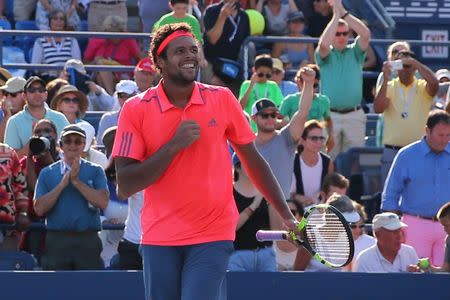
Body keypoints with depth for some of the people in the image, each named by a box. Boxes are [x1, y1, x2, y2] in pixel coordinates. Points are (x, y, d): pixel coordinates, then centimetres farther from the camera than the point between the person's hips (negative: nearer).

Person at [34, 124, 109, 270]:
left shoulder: (95, 171, 9)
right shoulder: (47, 173, 11)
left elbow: (103, 202, -6)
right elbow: (39, 209, 0)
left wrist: (77, 181, -8)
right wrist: (63, 184, -6)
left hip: (88, 241, -1)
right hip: (57, 240, 1)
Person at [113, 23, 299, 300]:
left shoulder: (222, 100, 2)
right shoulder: (136, 109, -3)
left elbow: (253, 161, 12)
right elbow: (125, 186, -9)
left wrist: (286, 215, 10)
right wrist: (174, 145, -17)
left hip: (213, 236, -1)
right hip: (159, 237, 1)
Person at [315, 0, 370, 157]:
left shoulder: (354, 52, 10)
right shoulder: (325, 54, 6)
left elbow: (366, 34, -7)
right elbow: (323, 44, -18)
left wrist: (344, 13, -9)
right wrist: (336, 16, -12)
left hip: (354, 115, 1)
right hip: (330, 114, -1)